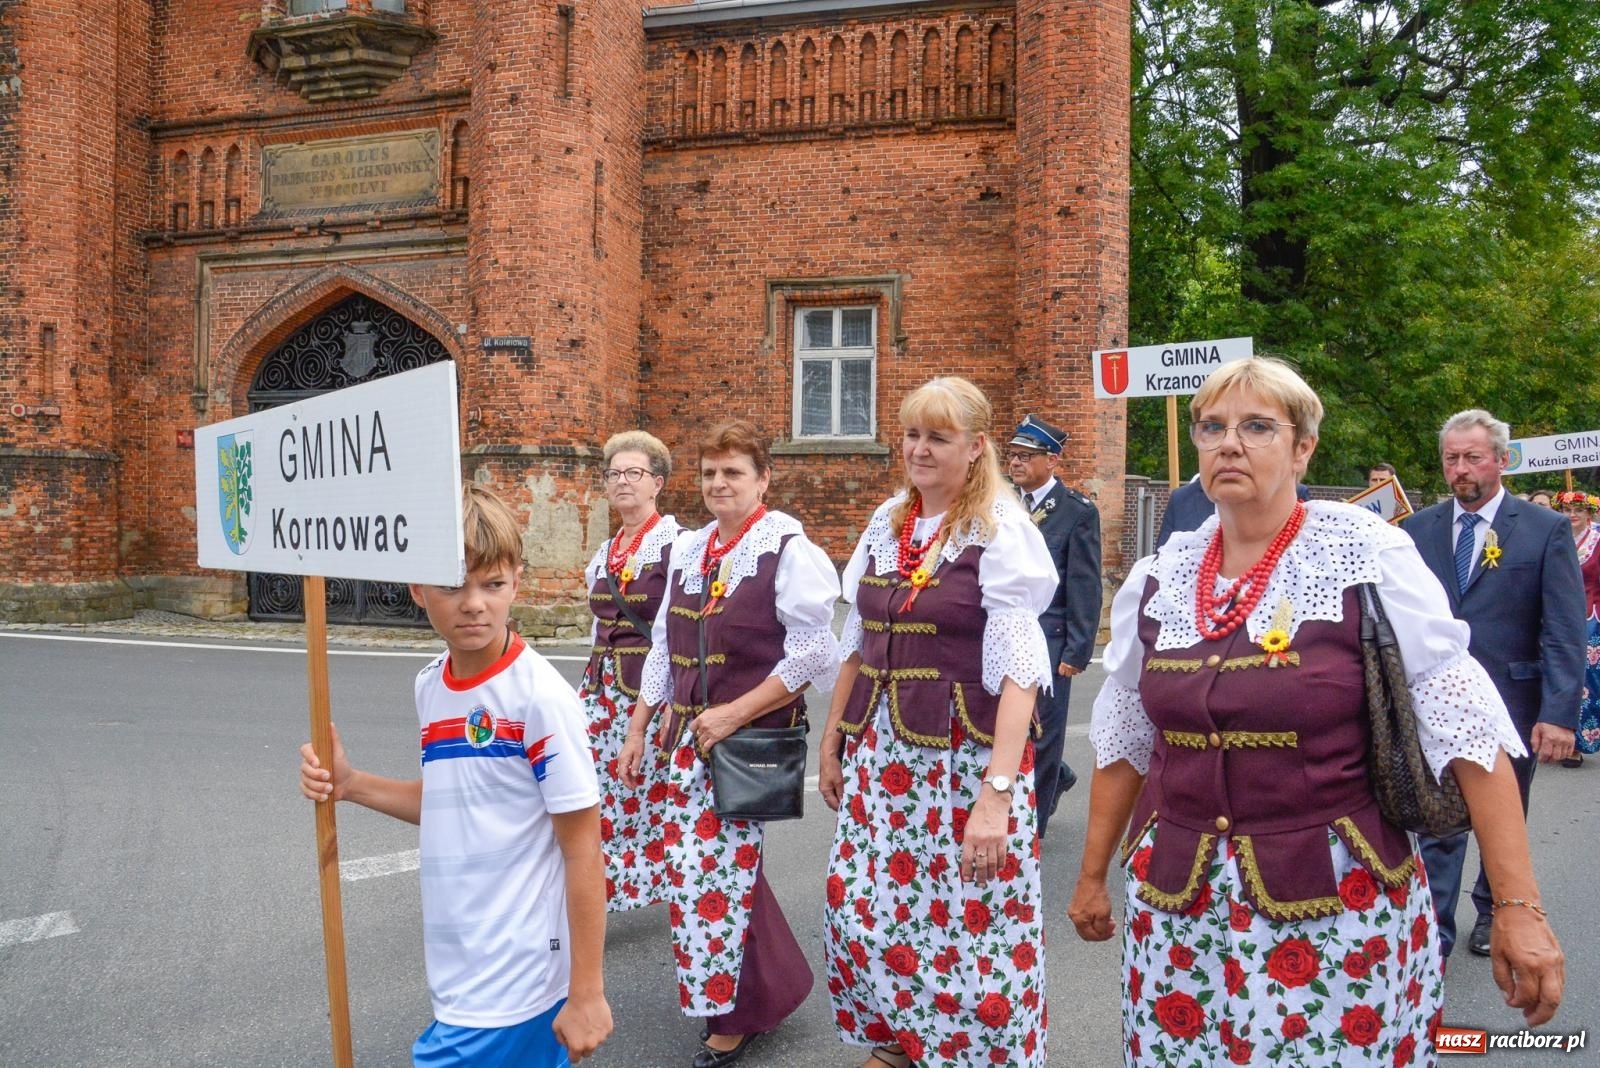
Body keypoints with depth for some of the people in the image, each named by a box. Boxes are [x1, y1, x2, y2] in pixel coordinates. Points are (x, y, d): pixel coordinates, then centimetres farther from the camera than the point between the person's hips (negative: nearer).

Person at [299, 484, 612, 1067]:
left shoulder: (539, 696, -19)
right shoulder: (430, 685, 2)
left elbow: (584, 849, -15)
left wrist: (586, 993, -12)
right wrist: (350, 785, 4)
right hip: (458, 974, 6)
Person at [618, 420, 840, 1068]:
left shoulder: (786, 548, -10)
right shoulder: (687, 551, 10)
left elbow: (813, 654, -15)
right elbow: (663, 650, 16)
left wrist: (732, 715, -16)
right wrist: (637, 730, 14)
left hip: (752, 736, -7)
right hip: (688, 736, 7)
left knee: (717, 873, -3)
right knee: (689, 868, 10)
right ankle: (775, 985, 32)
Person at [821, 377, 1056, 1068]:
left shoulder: (1001, 533, -9)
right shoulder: (885, 523, 8)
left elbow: (1020, 672, -16)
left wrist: (997, 793, -23)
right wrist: (832, 742, 15)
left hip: (967, 756, -6)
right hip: (881, 753, 6)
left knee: (968, 927, 1)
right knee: (863, 907, 12)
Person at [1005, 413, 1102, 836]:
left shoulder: (1078, 512, -7)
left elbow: (1086, 589, -8)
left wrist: (1076, 652, -11)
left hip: (1047, 640, -5)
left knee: (1040, 732, 4)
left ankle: (1030, 825, 19)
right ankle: (1056, 777, 40)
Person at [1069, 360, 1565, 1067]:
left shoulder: (1367, 556, -9)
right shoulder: (1156, 580, 2)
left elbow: (1467, 729, -10)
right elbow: (1122, 741, 11)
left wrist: (1519, 904, -13)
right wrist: (1093, 876, 16)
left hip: (1338, 899, -3)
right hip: (1177, 899, 4)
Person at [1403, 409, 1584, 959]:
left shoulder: (1547, 529, -3)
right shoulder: (1417, 530, 3)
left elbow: (1565, 631, -8)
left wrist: (1560, 713, -14)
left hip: (1510, 703, 0)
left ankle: (1493, 914, 37)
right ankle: (1433, 935, 9)